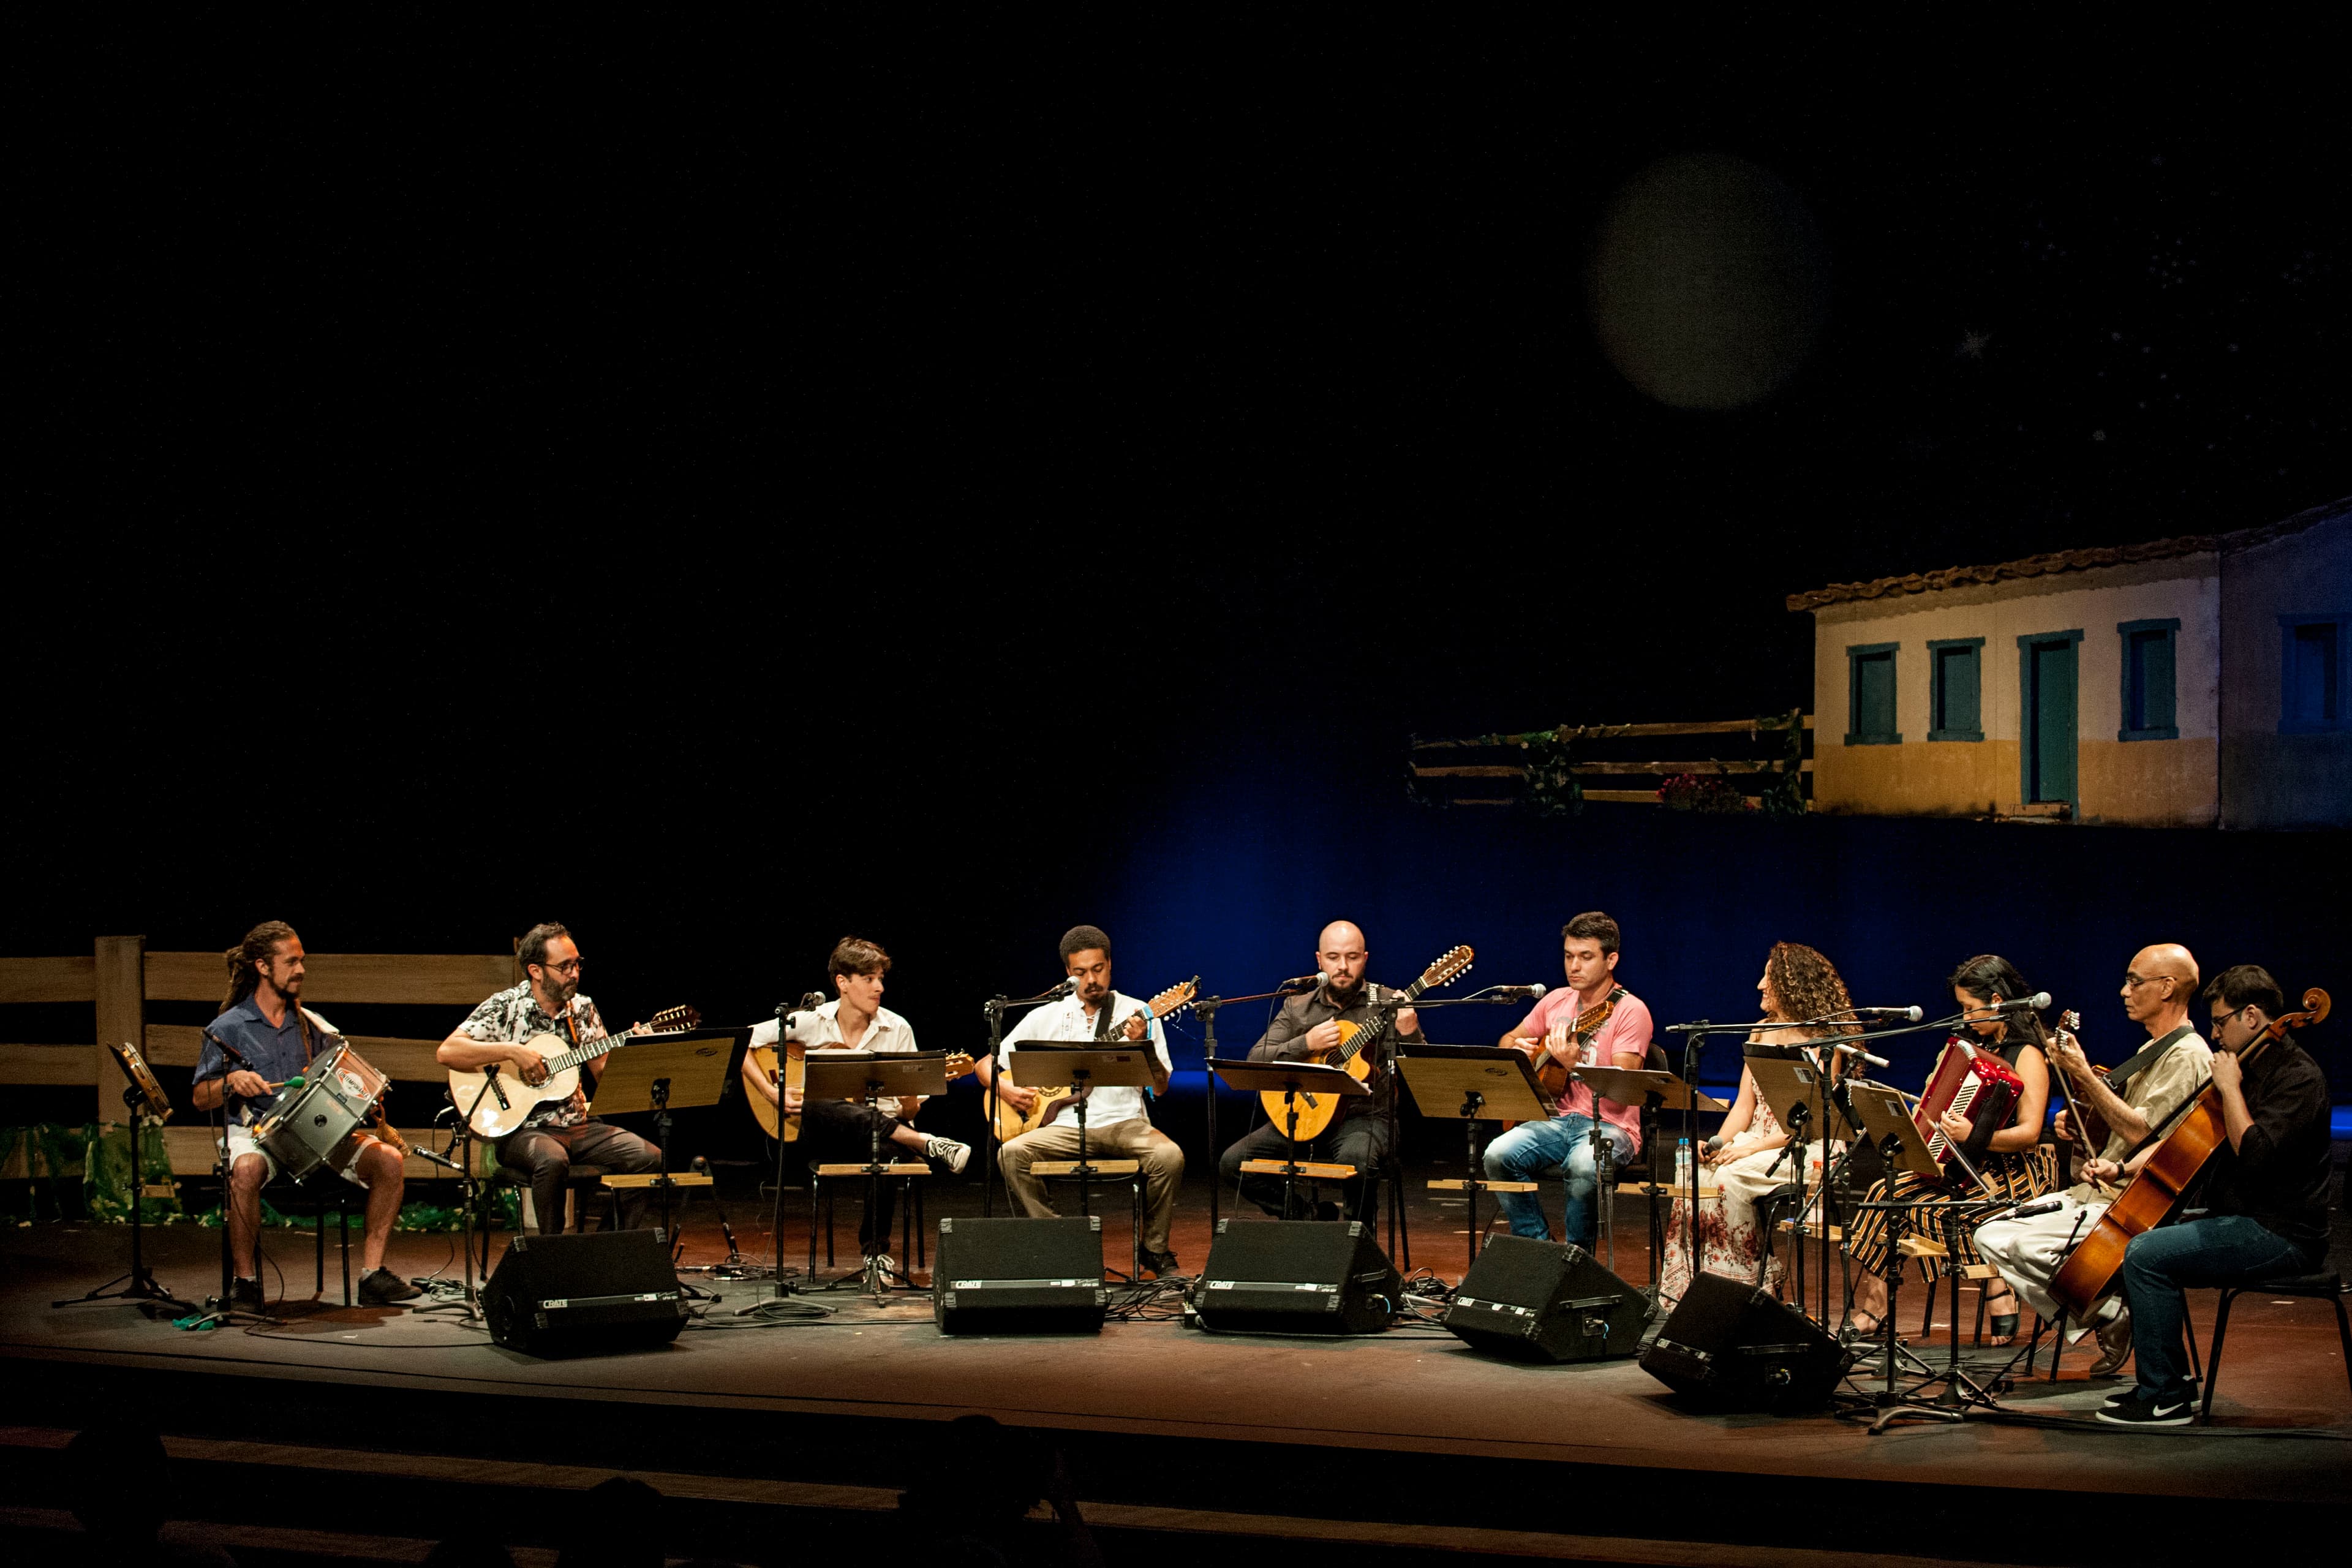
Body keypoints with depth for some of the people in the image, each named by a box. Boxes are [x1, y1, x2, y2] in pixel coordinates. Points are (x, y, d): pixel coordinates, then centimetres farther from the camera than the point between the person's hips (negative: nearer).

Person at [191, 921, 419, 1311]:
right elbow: (200, 1099, 1)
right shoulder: (227, 1028, 3)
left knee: (387, 1160, -19)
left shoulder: (310, 1026, 15)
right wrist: (231, 1083, -19)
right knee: (246, 1170, -40)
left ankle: (373, 1272, -13)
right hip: (255, 1132, -4)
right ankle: (244, 1279, -21)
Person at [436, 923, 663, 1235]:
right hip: (521, 1129, -5)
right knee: (552, 1161, -38)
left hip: (580, 1126, 5)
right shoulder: (504, 1008, -5)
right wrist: (513, 1051, -21)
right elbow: (446, 1053, -15)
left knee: (651, 1159, -17)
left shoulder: (584, 1010, 11)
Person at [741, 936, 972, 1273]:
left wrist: (908, 1107, -20)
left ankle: (876, 1250, -21)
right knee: (818, 1105, -37)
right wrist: (772, 1093, -10)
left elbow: (910, 1109, 4)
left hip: (882, 1127, 0)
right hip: (825, 1137, 0)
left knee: (884, 1149, -39)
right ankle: (927, 1145, -37)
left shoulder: (897, 1029, 4)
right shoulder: (811, 1023, 2)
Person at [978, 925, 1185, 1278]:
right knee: (1012, 1154, -27)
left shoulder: (1137, 1014, 6)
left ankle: (1156, 1251, -8)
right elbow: (987, 1064, 12)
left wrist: (1143, 1046, -17)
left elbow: (1160, 1088, 0)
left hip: (1124, 1123, -1)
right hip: (1067, 1126, 1)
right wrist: (1005, 1089, -9)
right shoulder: (1045, 1017, 10)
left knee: (1169, 1156, -32)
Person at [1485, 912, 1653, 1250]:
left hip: (1609, 1126, -5)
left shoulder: (1630, 1011, -7)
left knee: (1584, 1165, -38)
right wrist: (1517, 1049, 2)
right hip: (1557, 1119, 5)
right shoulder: (1556, 1001, 12)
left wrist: (1574, 1063, -31)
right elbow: (1508, 1041, 26)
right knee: (1498, 1155, -23)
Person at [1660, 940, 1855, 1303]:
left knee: (1730, 1178, -31)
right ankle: (1685, 1289, -22)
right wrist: (1718, 1144, -7)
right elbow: (1745, 1104, 12)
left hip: (1805, 1150, -6)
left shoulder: (1823, 1042, -8)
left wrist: (1755, 1147, -22)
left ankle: (1748, 1283, -18)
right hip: (1757, 1142, 6)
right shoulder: (1761, 1032, 14)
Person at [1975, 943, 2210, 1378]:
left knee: (2026, 1245, -26)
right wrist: (2079, 1118, 8)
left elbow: (2138, 1130, -23)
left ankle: (2111, 1314, -7)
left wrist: (2083, 1073, -22)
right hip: (2092, 1193, 10)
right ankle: (2089, 1312, -2)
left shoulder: (2188, 1056, -13)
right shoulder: (2155, 1049, 19)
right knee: (1990, 1235, -1)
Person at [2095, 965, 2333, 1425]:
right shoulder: (2247, 1065, 15)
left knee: (2147, 1255, -23)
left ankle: (2164, 1399, -18)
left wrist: (2230, 1089, -18)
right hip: (2241, 1219, 11)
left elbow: (2255, 1152, -30)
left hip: (2279, 1234, -11)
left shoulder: (2298, 1077, -15)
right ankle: (2165, 1376, 16)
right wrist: (2123, 1169, 9)